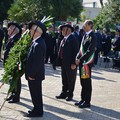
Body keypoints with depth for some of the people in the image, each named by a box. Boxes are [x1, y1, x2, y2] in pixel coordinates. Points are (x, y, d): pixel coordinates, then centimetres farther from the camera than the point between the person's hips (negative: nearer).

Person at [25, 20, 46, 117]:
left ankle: (38, 111, 14)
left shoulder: (38, 44, -23)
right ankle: (37, 109, 30)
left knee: (36, 93, 2)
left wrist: (32, 74, -19)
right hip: (34, 73, 9)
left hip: (35, 75, -9)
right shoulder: (36, 42, 9)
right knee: (35, 92, 18)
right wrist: (30, 73, 18)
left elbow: (37, 61, -24)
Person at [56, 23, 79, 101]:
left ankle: (70, 95, 15)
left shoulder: (73, 39, -13)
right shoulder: (64, 39, 14)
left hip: (70, 64, -9)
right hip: (63, 63, 9)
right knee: (64, 80, 16)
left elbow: (76, 51, -18)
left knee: (71, 80, 4)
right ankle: (64, 93, 27)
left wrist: (74, 63, -21)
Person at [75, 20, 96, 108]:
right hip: (82, 62, 8)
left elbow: (90, 51, -19)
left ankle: (87, 102, 7)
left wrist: (80, 59, -17)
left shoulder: (92, 37, -13)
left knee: (87, 83, -1)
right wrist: (77, 57, 3)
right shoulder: (85, 35, 14)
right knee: (83, 82, 14)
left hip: (87, 63, -8)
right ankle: (83, 99, 24)